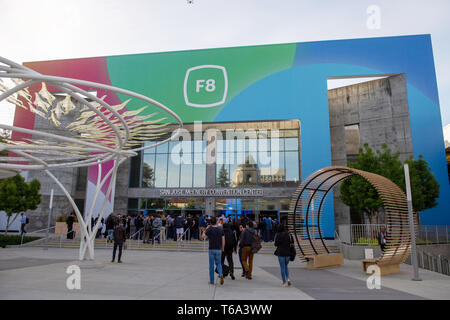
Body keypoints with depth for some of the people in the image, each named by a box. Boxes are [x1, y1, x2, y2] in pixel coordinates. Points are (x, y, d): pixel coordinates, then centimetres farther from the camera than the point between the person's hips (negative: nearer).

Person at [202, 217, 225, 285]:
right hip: (219, 249, 2)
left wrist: (206, 229, 9)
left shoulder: (209, 230, -9)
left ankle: (212, 281, 14)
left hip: (211, 249, -2)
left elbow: (203, 236, 6)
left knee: (211, 265, 8)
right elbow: (223, 241, 2)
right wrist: (222, 249, 13)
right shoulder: (221, 230, 0)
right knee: (218, 263, 18)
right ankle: (221, 274, -9)